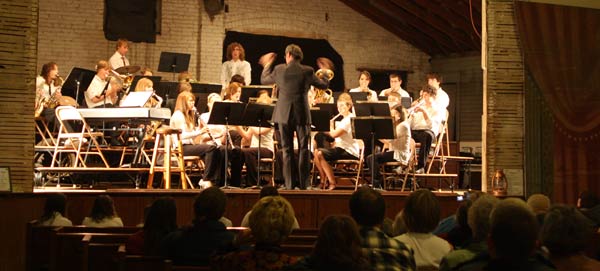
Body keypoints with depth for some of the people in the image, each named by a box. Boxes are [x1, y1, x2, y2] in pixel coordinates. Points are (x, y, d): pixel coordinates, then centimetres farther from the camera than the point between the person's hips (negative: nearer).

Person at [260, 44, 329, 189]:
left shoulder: (279, 70, -4)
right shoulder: (308, 71, -5)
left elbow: (263, 80, 13)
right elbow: (324, 85, 9)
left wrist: (267, 65, 28)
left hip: (284, 115, 0)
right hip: (302, 115, 0)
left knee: (287, 150, 7)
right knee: (303, 150, 8)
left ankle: (290, 184, 6)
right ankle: (303, 184, 6)